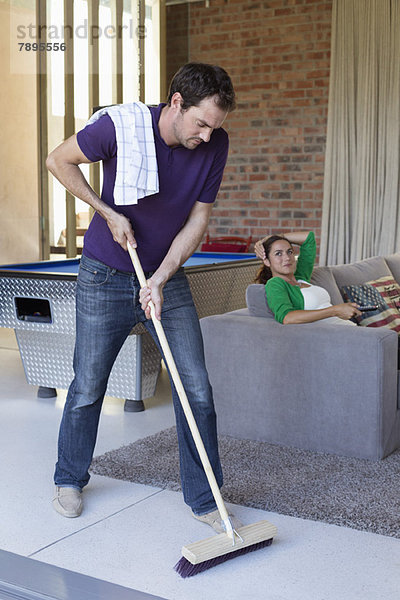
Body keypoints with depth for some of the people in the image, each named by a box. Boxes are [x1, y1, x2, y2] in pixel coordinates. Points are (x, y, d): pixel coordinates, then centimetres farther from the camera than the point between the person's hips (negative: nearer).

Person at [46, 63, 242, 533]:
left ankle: (203, 499, 13)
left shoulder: (215, 145, -10)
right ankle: (70, 480, 32)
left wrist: (160, 280, -16)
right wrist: (108, 213, -12)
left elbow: (198, 219, -5)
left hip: (167, 278, 3)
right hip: (105, 278, -2)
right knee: (88, 388, 7)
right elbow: (59, 161, -4)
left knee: (197, 391, -2)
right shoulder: (120, 127, -19)